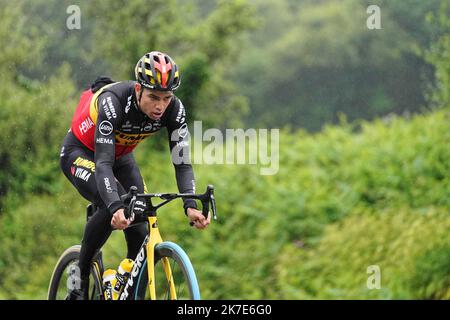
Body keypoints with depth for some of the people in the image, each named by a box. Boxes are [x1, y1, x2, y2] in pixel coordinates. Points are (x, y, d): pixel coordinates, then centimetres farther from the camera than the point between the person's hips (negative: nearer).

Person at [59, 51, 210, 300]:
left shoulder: (174, 109, -25)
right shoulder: (113, 101, -38)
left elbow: (182, 163, -25)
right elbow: (103, 163, -44)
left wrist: (190, 206, -43)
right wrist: (116, 208, -59)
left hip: (121, 156, 5)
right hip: (80, 153, -5)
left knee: (141, 236, -11)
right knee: (111, 206, -32)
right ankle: (80, 280, -16)